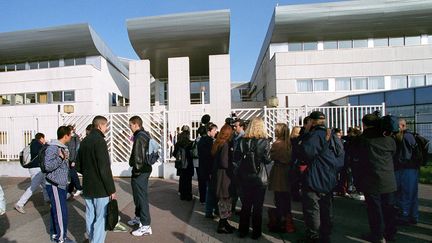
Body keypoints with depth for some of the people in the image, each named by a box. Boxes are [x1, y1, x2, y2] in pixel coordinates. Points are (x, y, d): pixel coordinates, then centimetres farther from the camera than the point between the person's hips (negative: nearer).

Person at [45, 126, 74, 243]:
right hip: (55, 185, -9)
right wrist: (61, 158, -34)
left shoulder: (63, 147, 11)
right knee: (61, 211, -4)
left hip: (61, 184, 9)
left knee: (56, 210, 17)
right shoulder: (52, 148, -18)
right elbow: (48, 166, -26)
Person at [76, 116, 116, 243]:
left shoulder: (84, 141, 9)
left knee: (90, 217, 19)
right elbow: (105, 169, -20)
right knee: (101, 218, 1)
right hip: (100, 189, -8)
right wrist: (111, 189, -15)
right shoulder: (99, 141, -17)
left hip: (87, 188, 8)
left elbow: (78, 166, 15)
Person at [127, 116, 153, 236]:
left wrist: (136, 170, -15)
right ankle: (139, 217, 39)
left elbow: (138, 156, -23)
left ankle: (145, 226, 4)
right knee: (138, 195, 23)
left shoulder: (139, 137, -18)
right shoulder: (146, 135, 12)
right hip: (146, 169, 10)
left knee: (141, 197, -4)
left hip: (140, 171, -10)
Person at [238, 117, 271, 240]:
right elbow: (267, 160, -9)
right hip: (259, 177, -2)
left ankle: (243, 231, 26)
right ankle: (256, 232, 22)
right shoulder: (264, 141, -12)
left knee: (245, 205, 16)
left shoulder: (243, 141, -5)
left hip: (244, 177, 3)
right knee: (257, 206, 12)